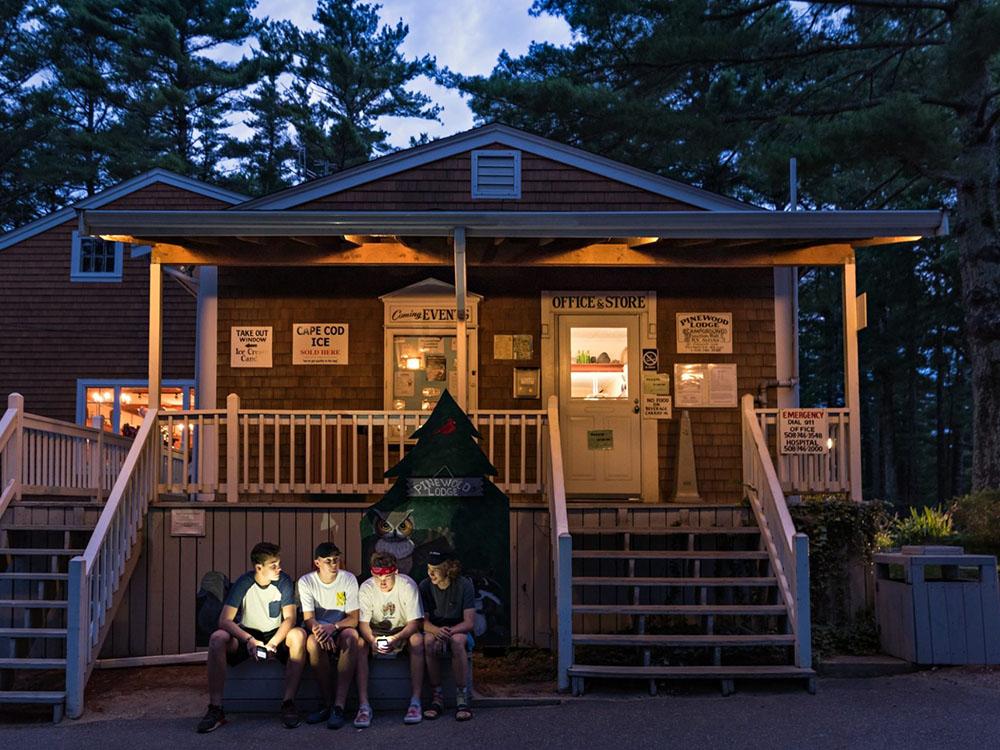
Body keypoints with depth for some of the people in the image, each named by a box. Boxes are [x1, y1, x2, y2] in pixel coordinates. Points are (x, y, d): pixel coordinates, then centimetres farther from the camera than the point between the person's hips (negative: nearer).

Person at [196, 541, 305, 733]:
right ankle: (215, 709, -31)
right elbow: (225, 620, -20)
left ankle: (288, 703, -30)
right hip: (246, 635, 0)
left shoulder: (283, 582, -9)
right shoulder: (243, 583, -13)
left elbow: (289, 618, -14)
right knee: (217, 638, -31)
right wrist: (249, 640, -36)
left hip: (276, 634, 1)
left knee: (298, 635, -32)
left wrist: (273, 643, -32)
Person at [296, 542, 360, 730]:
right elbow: (308, 618, -12)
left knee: (351, 636, -35)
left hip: (341, 630, 0)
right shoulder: (306, 582, -4)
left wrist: (333, 627, -30)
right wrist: (319, 630, -36)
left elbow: (354, 618, -9)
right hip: (318, 629, 0)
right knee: (313, 641, -35)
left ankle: (339, 706, -38)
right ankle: (328, 704, -25)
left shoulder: (348, 579, -4)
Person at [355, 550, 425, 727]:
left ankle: (415, 702, -33)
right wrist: (372, 640, -40)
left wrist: (397, 638, -40)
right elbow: (363, 623, -17)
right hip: (376, 632, 1)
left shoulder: (407, 585, -18)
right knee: (359, 643, -30)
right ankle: (364, 705, -33)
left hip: (403, 631, -1)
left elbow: (414, 623, -20)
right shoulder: (366, 588, -14)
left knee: (417, 639, -33)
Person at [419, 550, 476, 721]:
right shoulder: (425, 586, -6)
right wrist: (437, 630, -31)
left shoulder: (464, 585, -11)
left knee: (457, 641, -37)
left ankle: (462, 699, -31)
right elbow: (423, 621, -8)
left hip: (458, 631, -1)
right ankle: (437, 697, -26)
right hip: (434, 630, 2)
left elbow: (469, 622, -14)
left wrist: (449, 631, -32)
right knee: (429, 640, -34)